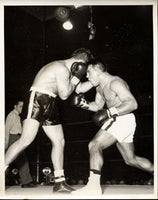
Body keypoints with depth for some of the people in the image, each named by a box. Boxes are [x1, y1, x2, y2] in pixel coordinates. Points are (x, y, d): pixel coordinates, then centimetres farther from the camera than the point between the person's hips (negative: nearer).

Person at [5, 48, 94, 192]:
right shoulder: (62, 69, -12)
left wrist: (94, 82, 23)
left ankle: (60, 182, 8)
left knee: (59, 142, 5)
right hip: (37, 100, -11)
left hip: (49, 105, 11)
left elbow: (78, 88, 29)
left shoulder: (64, 68, 20)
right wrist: (76, 77, -5)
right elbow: (64, 95, -12)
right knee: (27, 139, -22)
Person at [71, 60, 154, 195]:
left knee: (94, 145, -20)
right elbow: (97, 106, 21)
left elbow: (132, 104, -25)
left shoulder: (115, 82, -16)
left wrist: (109, 112, -33)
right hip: (116, 122, 11)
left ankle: (94, 186, -24)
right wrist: (84, 104, 1)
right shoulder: (100, 87, 13)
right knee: (131, 160, 18)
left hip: (123, 119, -11)